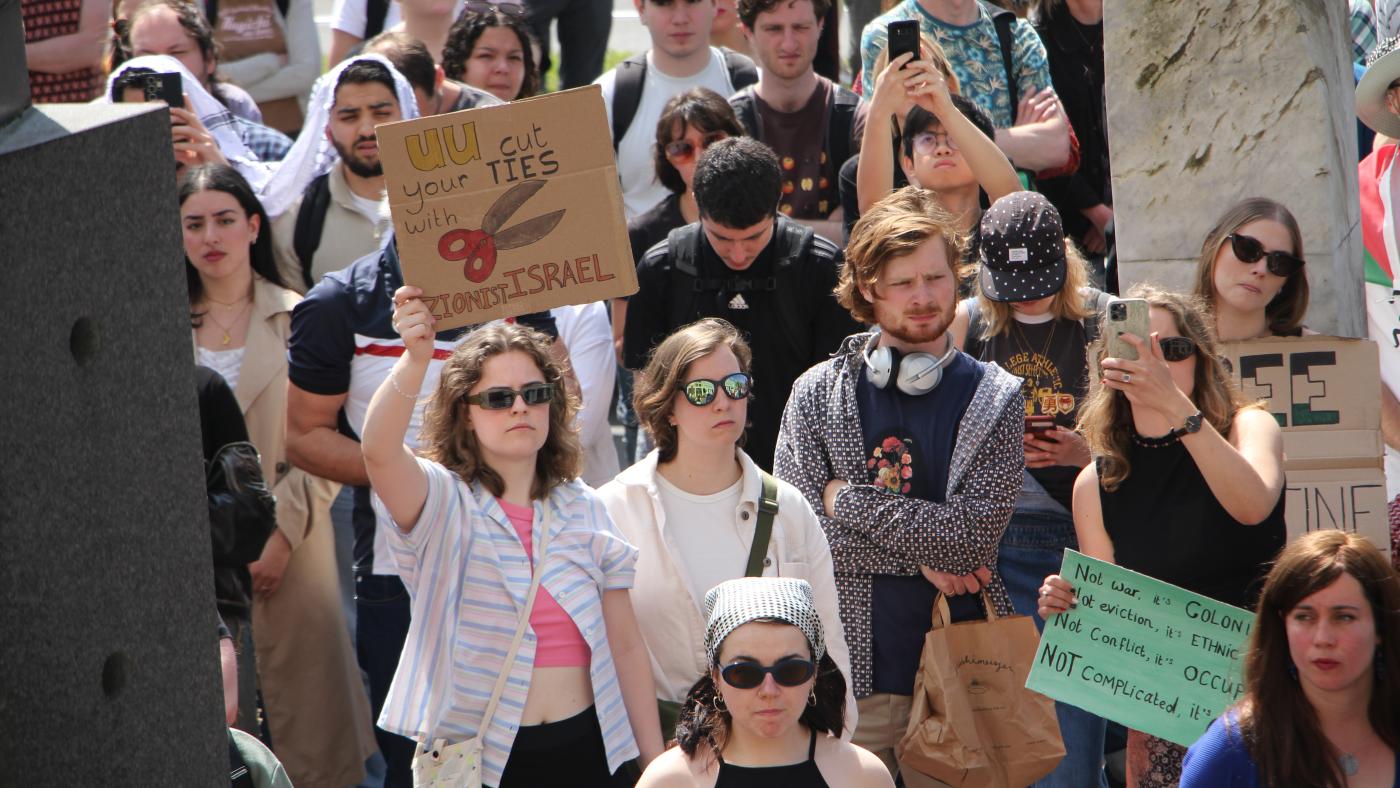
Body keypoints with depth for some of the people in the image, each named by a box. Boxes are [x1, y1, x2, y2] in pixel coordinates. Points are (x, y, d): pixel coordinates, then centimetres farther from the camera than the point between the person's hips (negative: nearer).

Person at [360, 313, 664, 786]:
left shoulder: (583, 510, 7)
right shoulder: (441, 502, -5)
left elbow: (625, 645, 9)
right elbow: (379, 451, -27)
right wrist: (415, 359, -44)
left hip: (583, 748, 3)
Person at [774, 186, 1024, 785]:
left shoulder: (994, 398, 4)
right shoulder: (818, 394, 5)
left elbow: (976, 532, -9)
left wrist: (850, 500, -7)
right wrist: (923, 552, -9)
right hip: (848, 671, 0)